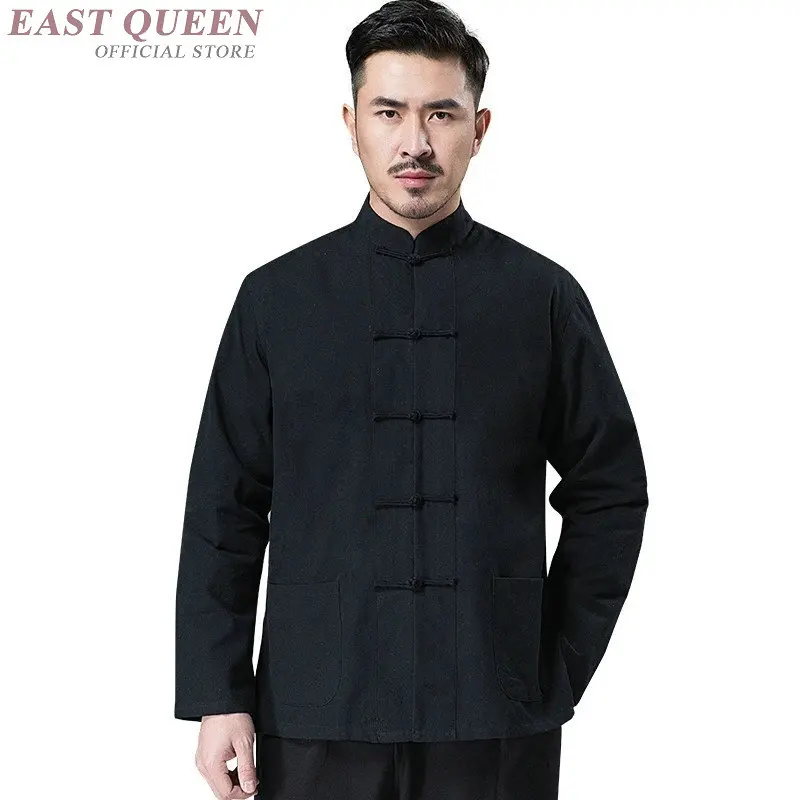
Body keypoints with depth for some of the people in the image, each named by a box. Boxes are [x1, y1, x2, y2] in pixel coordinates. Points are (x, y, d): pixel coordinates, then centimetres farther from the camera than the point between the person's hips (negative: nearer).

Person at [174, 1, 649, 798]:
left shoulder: (544, 297, 2)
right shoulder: (275, 299, 3)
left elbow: (610, 491, 7)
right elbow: (224, 513, 3)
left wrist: (558, 671, 3)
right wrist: (217, 697, -1)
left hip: (498, 720, 0)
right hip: (317, 718, 1)